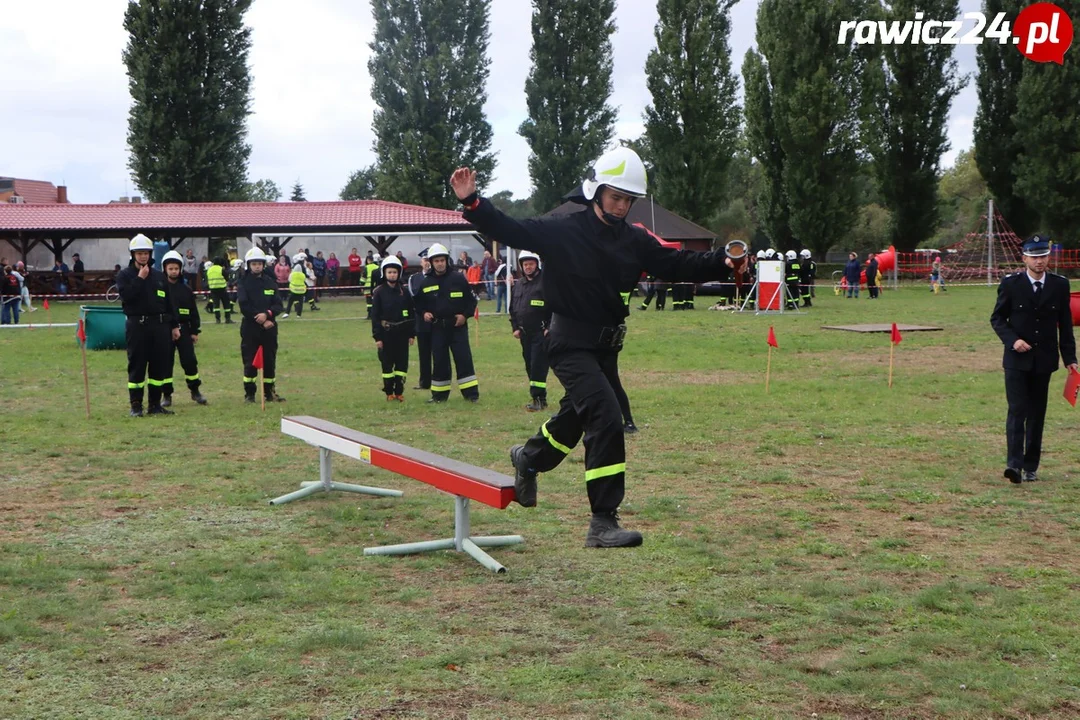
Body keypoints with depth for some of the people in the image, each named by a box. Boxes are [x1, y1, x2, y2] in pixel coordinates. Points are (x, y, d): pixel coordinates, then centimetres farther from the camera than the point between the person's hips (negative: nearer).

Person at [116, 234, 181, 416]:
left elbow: (168, 302, 16)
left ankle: (155, 404, 15)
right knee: (137, 366, -1)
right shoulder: (124, 275, 1)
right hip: (137, 326, -4)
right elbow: (126, 295, -17)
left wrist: (174, 325, 13)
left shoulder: (159, 276, 14)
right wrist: (140, 278, -13)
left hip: (160, 325, 4)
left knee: (160, 365, 6)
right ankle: (136, 406, 5)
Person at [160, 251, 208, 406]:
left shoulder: (186, 290, 7)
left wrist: (195, 331, 6)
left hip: (184, 329, 2)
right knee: (166, 363, 2)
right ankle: (166, 395, 11)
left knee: (190, 361, 0)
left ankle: (195, 391, 15)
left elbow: (193, 312, 10)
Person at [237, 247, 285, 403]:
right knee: (250, 362, 0)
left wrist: (267, 314, -17)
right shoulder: (243, 283, -1)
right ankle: (249, 393, 8)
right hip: (250, 328, -3)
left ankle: (270, 392, 14)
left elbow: (278, 305, 2)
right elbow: (244, 307, -10)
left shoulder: (270, 282, 8)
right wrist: (261, 320, -14)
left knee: (270, 361, 6)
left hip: (269, 327, 3)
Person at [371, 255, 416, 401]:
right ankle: (389, 392, 13)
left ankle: (399, 391, 12)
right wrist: (377, 337, -8)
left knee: (402, 362, 3)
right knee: (387, 363, 3)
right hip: (386, 333, -2)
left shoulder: (404, 291, 4)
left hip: (402, 332, 2)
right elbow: (375, 316, -3)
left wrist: (411, 334, 3)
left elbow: (411, 313, 7)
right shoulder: (379, 292, -3)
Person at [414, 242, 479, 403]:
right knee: (439, 361, 6)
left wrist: (465, 314, -9)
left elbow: (471, 299, 3)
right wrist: (424, 313, -3)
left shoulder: (458, 278, -2)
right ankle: (439, 394, 17)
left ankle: (471, 393, -2)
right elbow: (419, 303, 16)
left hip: (458, 325, -2)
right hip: (437, 327, 2)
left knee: (464, 359, -6)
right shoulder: (426, 283, 4)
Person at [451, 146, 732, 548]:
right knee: (607, 419, -18)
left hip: (607, 347, 7)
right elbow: (508, 230, -15)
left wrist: (721, 263, -11)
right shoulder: (562, 232, -11)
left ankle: (528, 458, 54)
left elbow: (676, 265, 3)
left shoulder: (635, 241, 5)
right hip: (571, 345, -7)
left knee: (578, 416, 23)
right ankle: (603, 523, -14)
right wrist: (472, 202, -29)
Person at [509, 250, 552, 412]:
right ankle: (538, 397, 17)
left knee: (538, 366, -11)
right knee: (530, 366, 10)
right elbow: (513, 308, 21)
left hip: (541, 332, -7)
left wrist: (549, 328, -15)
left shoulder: (546, 282, -8)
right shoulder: (519, 285, 14)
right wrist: (515, 327, 11)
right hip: (525, 333, 7)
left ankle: (538, 398, -9)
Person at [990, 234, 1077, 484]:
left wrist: (1069, 358, 4)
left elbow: (1065, 324, 8)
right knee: (1017, 410, -11)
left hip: (1044, 360, 2)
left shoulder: (1060, 285, 3)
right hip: (1017, 359, -2)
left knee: (1037, 414, 7)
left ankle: (1031, 466, 15)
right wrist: (1012, 340, -14)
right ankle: (1014, 463, -17)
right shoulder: (1011, 283, -2)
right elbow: (997, 318, 2)